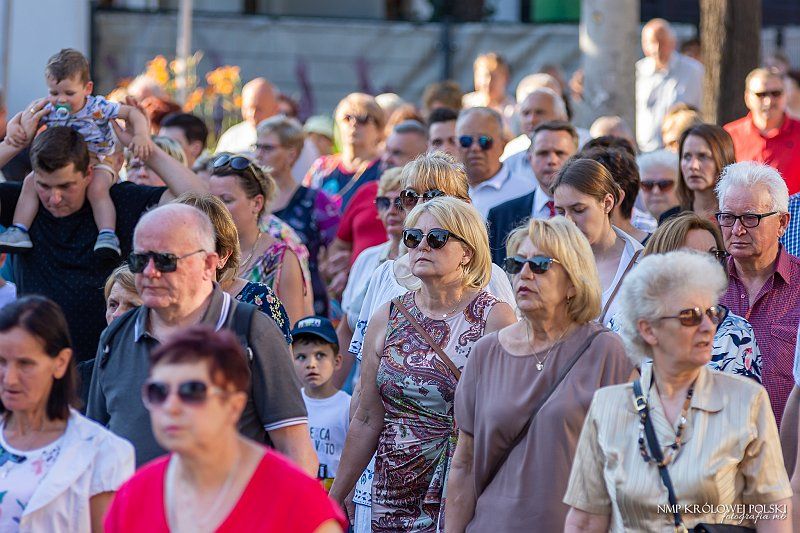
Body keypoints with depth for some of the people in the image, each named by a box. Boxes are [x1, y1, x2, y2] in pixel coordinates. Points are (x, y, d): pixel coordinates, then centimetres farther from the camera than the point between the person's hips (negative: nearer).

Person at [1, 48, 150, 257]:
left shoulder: (98, 107, -14)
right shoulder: (49, 110, -4)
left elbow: (132, 112, -12)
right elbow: (21, 118, 9)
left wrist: (141, 135, -31)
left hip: (96, 163, -4)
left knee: (97, 188, -34)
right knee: (31, 181, -13)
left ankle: (108, 236, -33)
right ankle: (19, 231, -12)